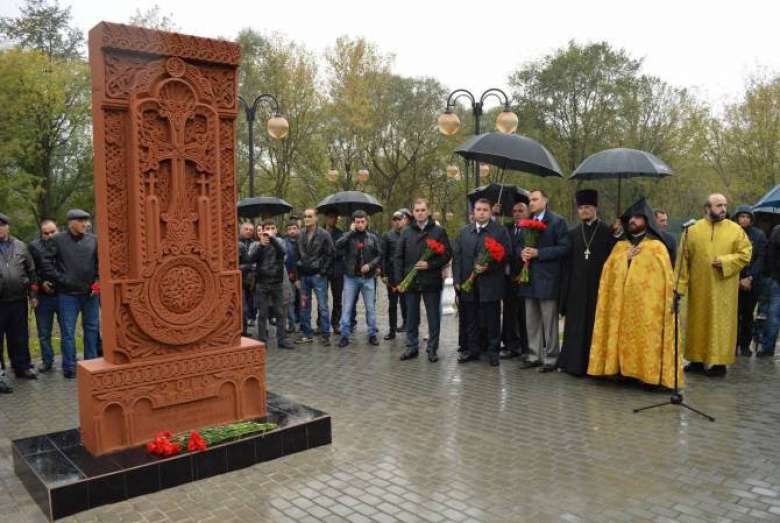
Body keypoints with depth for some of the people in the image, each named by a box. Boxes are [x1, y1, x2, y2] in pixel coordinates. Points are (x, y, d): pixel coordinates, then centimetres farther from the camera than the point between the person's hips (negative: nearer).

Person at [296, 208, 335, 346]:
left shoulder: (323, 234, -5)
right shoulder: (301, 235, 8)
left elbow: (331, 254, -5)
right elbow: (298, 255, 14)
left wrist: (323, 271, -9)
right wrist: (298, 274, 8)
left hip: (318, 275, -5)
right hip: (304, 276, 5)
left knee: (323, 306, -2)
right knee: (304, 307, 9)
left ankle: (325, 335, 3)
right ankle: (307, 334, 18)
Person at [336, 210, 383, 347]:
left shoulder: (373, 238, 5)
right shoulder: (348, 236, 1)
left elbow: (380, 255, 4)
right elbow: (338, 245, -19)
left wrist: (370, 265, -12)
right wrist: (351, 231, -17)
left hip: (368, 277, 1)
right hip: (351, 277, -1)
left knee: (370, 307, 7)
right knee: (347, 307, 2)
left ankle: (372, 334, 17)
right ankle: (344, 335, 10)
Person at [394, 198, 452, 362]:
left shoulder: (438, 231, 0)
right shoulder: (406, 232, 7)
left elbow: (447, 254, -2)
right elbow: (398, 257, 6)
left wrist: (430, 264, -15)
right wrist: (398, 280, -2)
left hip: (431, 281, -2)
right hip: (410, 281, 2)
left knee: (433, 317, 5)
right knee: (411, 316, 10)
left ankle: (432, 349, 15)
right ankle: (412, 347, 21)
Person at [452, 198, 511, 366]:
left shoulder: (500, 231, -1)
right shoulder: (464, 232, 11)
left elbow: (506, 255, -6)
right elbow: (456, 256, 9)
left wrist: (488, 267, -18)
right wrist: (457, 280, 2)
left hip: (490, 284, -3)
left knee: (492, 320, 4)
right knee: (470, 320, 11)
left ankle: (493, 351, 16)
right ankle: (472, 349, 23)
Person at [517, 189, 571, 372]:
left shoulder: (557, 221, -4)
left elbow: (564, 248, -11)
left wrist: (538, 253, -17)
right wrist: (523, 253, -3)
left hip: (547, 279, -6)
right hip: (529, 279, 6)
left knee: (549, 321, 0)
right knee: (531, 322, 11)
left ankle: (550, 359, 9)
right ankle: (534, 356, 20)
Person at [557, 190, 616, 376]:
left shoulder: (608, 231, 1)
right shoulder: (573, 233, 10)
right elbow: (567, 264, 8)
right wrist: (566, 290, 2)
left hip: (599, 287, -2)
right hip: (577, 288, 3)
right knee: (576, 327, 5)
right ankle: (575, 363, 13)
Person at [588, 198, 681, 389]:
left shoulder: (656, 247, 1)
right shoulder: (619, 246, 15)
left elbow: (663, 278, -2)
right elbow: (608, 271, 8)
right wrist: (626, 257, -5)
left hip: (647, 305, -4)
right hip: (620, 303, 4)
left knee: (646, 339, -4)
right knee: (623, 338, 3)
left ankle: (648, 373, 3)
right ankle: (625, 369, 10)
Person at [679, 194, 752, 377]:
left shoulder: (735, 229, 1)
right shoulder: (693, 230, 2)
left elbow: (745, 253, 0)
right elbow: (684, 259, 2)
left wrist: (725, 261, -17)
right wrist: (681, 284, -4)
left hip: (723, 288, -1)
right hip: (699, 287, 1)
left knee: (721, 323, 2)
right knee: (698, 322, 8)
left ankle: (718, 362, 10)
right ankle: (698, 360, 18)